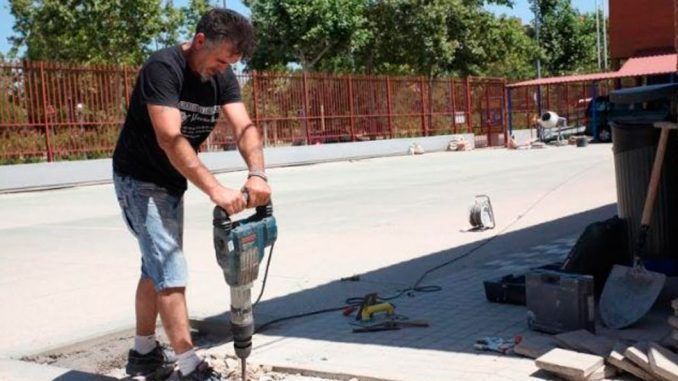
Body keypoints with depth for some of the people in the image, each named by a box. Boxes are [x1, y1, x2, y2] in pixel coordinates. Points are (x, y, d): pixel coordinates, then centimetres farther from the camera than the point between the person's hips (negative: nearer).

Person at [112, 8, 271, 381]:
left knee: (156, 268, 15)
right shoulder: (163, 67, -25)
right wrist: (215, 189, -42)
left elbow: (244, 128, -14)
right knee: (170, 272, -11)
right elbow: (169, 139, -35)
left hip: (172, 183, 8)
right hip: (139, 180, -8)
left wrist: (257, 173, -34)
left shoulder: (222, 76, -3)